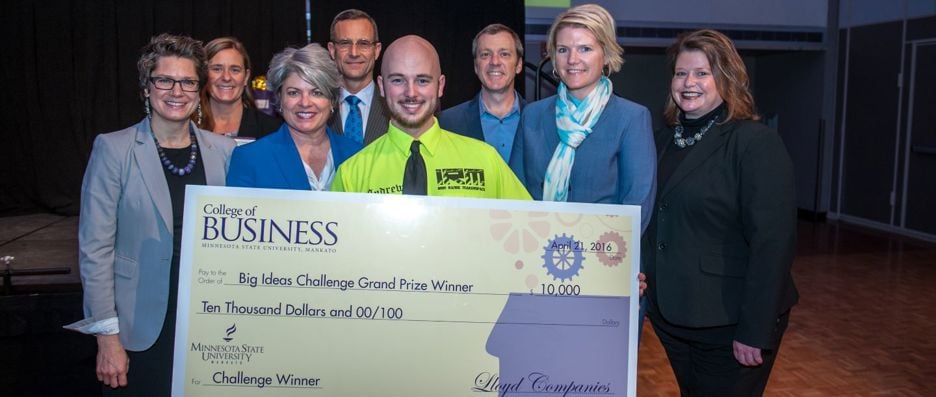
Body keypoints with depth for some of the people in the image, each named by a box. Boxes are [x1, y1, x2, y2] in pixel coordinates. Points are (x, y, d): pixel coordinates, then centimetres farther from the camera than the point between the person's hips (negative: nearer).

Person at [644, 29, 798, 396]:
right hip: (670, 315, 6)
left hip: (729, 324, -6)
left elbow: (773, 242, -18)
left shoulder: (756, 143, -13)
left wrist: (756, 331, -20)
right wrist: (646, 286, 4)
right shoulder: (665, 140, 8)